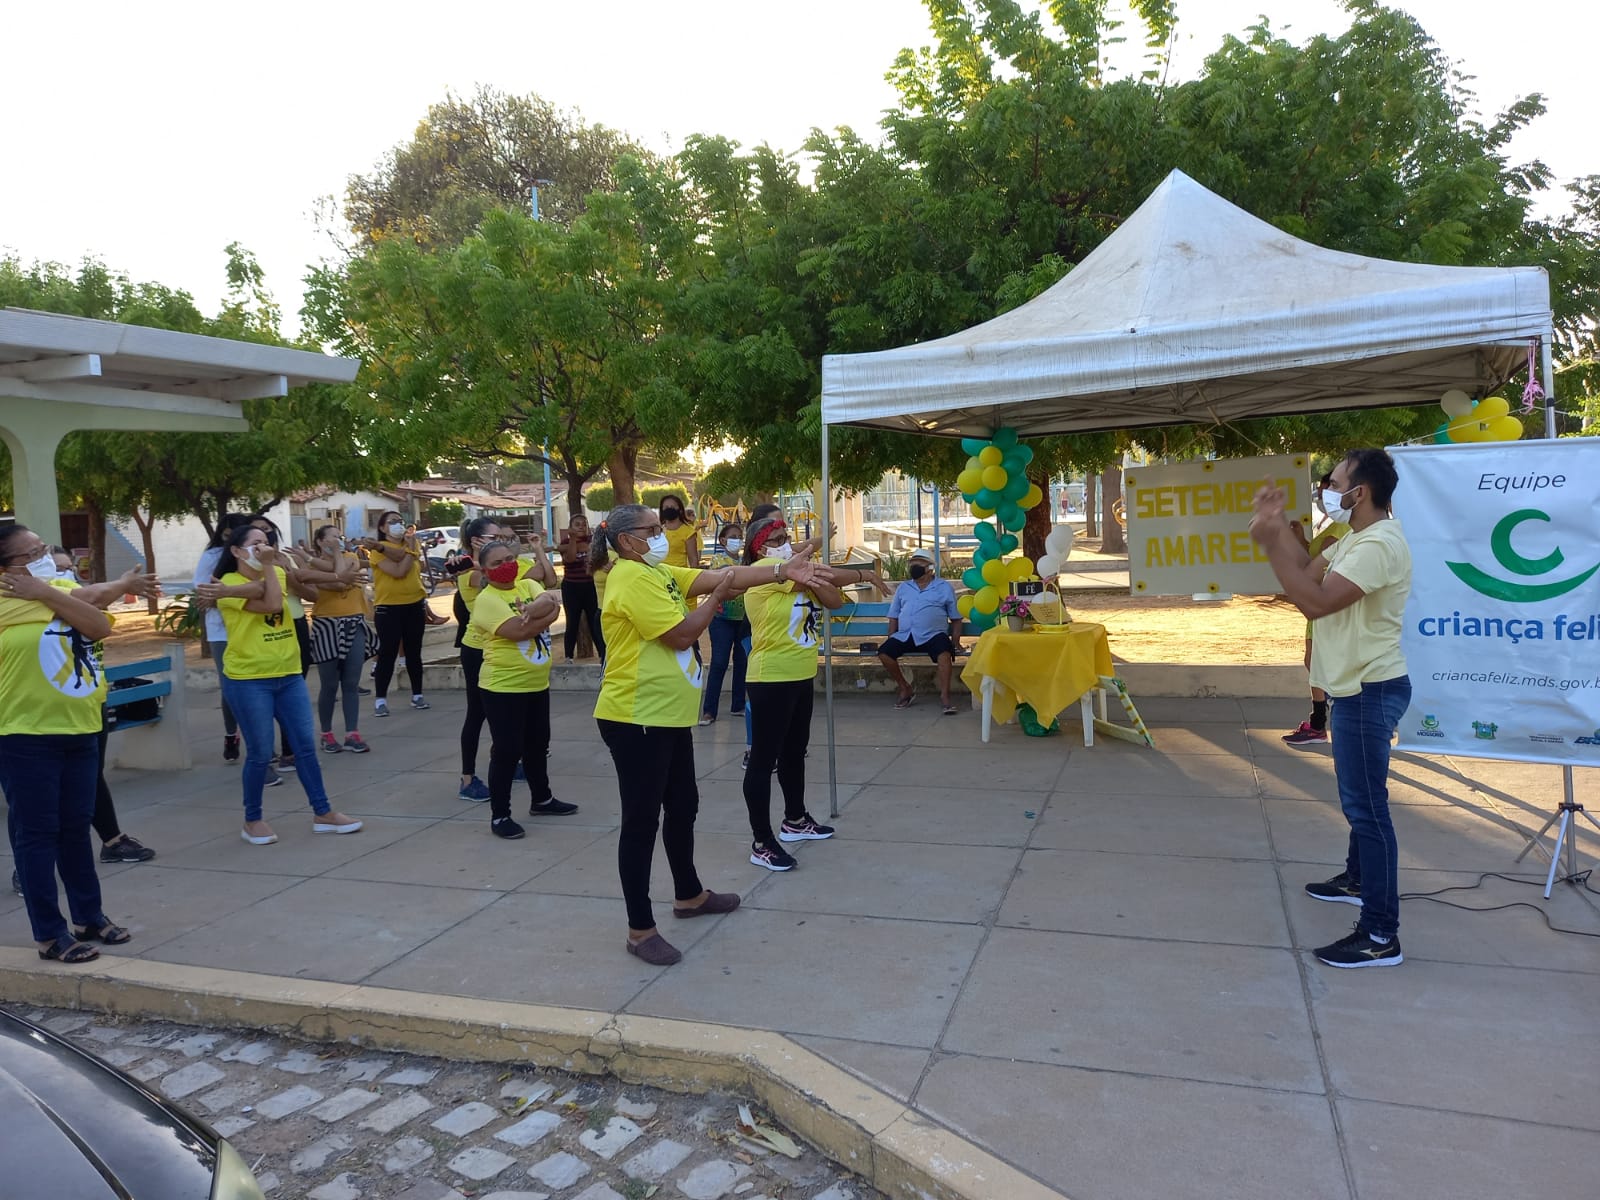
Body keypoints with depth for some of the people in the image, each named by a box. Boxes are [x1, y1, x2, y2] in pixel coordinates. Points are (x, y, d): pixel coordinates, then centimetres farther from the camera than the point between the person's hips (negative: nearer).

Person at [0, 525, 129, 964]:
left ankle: (89, 916, 27)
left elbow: (100, 626, -8)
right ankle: (50, 933, 10)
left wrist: (47, 592, -14)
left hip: (79, 731, 6)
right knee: (37, 833, 2)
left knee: (76, 827, 15)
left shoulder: (61, 591, 9)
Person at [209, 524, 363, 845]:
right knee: (260, 753, 1)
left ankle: (323, 813, 15)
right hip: (248, 679, -6)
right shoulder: (229, 585, -8)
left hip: (289, 674, 6)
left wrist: (270, 565, -18)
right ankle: (252, 820, 18)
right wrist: (267, 565, -13)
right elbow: (272, 604, -20)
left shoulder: (276, 573, 12)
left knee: (305, 746, 7)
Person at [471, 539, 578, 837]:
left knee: (537, 745, 20)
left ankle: (542, 800, 36)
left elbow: (551, 602, -12)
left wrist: (527, 611, -27)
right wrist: (546, 614, -14)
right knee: (507, 750, -2)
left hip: (537, 684, 7)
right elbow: (517, 631, -24)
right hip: (503, 687, -7)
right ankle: (499, 815, 9)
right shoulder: (486, 599, -13)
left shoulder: (528, 585, 7)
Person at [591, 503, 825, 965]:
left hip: (668, 715, 10)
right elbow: (681, 634, -21)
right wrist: (718, 596, -9)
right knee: (642, 820, -2)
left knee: (682, 806, 20)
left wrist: (781, 570, -5)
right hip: (636, 718, -10)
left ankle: (689, 894, 38)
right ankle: (640, 929, 9)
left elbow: (719, 576, 4)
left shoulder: (659, 573, 12)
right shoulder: (632, 577, -17)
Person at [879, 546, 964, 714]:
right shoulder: (903, 588, 20)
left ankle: (945, 696, -24)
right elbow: (893, 617, 21)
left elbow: (956, 618, 10)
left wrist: (955, 643, -1)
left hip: (932, 635, -3)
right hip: (904, 635, 3)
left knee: (944, 653, -34)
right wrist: (891, 639, 7)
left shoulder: (944, 587, 11)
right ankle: (905, 689, -3)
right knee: (884, 653, -21)